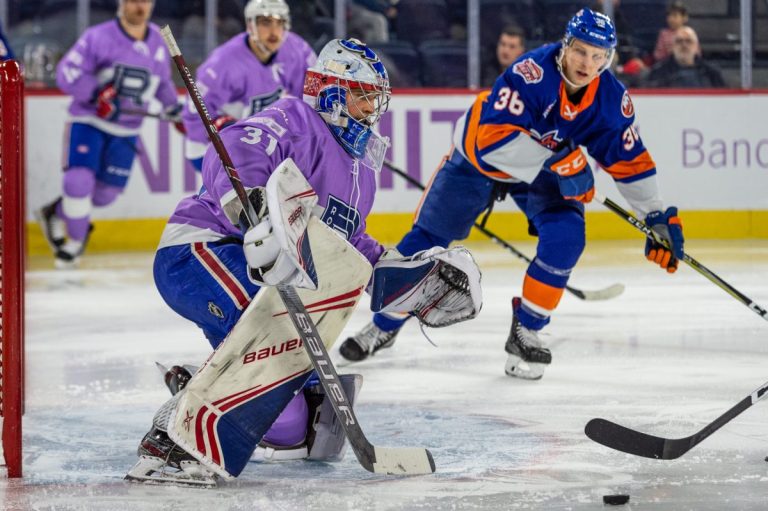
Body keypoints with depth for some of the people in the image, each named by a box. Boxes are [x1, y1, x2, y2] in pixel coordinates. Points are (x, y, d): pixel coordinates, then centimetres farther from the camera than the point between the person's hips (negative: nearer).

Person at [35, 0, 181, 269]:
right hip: (88, 122, -5)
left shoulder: (157, 41, 6)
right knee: (79, 181, -19)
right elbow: (67, 73, -17)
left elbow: (162, 82, 22)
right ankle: (76, 241, 3)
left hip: (126, 131, 5)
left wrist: (175, 110, 17)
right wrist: (97, 93, -27)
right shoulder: (98, 37, -12)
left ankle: (56, 214, 29)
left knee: (106, 193, 4)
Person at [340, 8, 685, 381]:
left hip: (547, 171, 3)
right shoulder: (532, 72, -37)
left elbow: (630, 161, -7)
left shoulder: (612, 100, -20)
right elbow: (493, 138, -41)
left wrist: (657, 217, -12)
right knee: (428, 236, 1)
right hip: (479, 155, -3)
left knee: (566, 235, -21)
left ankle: (525, 332, -3)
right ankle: (384, 326, 21)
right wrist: (556, 160, -46)